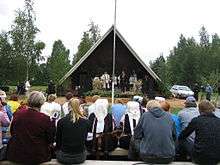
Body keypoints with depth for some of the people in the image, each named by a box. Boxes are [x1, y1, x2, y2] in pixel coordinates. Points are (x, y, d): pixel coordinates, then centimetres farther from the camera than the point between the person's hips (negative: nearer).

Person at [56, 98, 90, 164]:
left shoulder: (61, 121, -9)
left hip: (64, 157, -1)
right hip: (80, 158, 1)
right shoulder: (86, 122, -6)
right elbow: (84, 140, 7)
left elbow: (58, 142, 2)